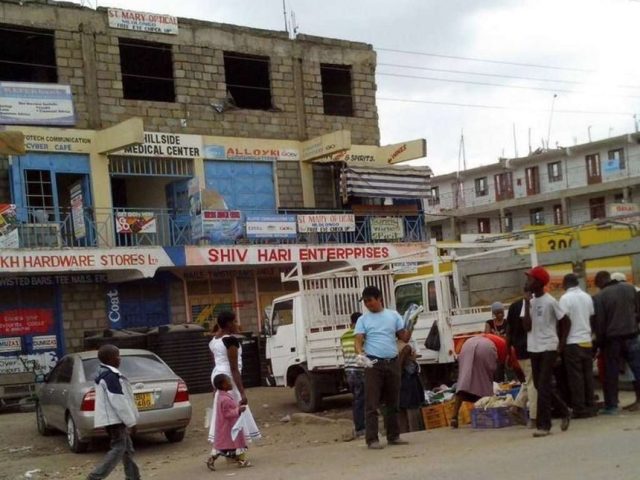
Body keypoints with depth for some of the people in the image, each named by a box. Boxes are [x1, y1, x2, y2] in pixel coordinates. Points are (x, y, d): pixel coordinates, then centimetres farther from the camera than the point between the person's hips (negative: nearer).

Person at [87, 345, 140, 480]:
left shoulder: (103, 374, 14)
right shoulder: (111, 376, -19)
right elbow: (119, 402, -22)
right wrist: (131, 422, -17)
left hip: (112, 419, 10)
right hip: (114, 419, -10)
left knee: (127, 449, 13)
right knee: (118, 449, -9)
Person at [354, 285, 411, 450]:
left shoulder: (393, 315, 11)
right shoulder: (363, 320, 5)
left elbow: (405, 338, 9)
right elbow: (358, 341, -5)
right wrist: (360, 353, -25)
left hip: (393, 363, 3)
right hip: (373, 364, -3)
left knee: (392, 402, 11)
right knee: (371, 403, -6)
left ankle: (393, 436, 20)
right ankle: (372, 439, -4)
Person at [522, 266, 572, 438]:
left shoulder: (550, 301, -10)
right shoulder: (528, 302, 6)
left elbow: (566, 322, -3)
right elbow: (527, 326, -3)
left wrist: (561, 344, -7)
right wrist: (527, 304, -9)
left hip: (549, 348, -7)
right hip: (533, 349, 7)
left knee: (543, 387, -10)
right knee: (540, 386, 12)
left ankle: (543, 425, -6)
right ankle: (564, 411, 30)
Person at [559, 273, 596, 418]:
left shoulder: (565, 298, -8)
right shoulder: (587, 297, 8)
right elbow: (592, 317, 10)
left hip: (572, 342, -5)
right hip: (587, 341, 6)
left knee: (576, 376, -2)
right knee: (588, 375, 9)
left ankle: (580, 409, -1)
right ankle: (590, 407, 12)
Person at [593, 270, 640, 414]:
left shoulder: (599, 297, -8)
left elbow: (599, 322, -7)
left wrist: (600, 342, 1)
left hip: (612, 338, -3)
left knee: (611, 373, 4)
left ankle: (611, 405, 7)